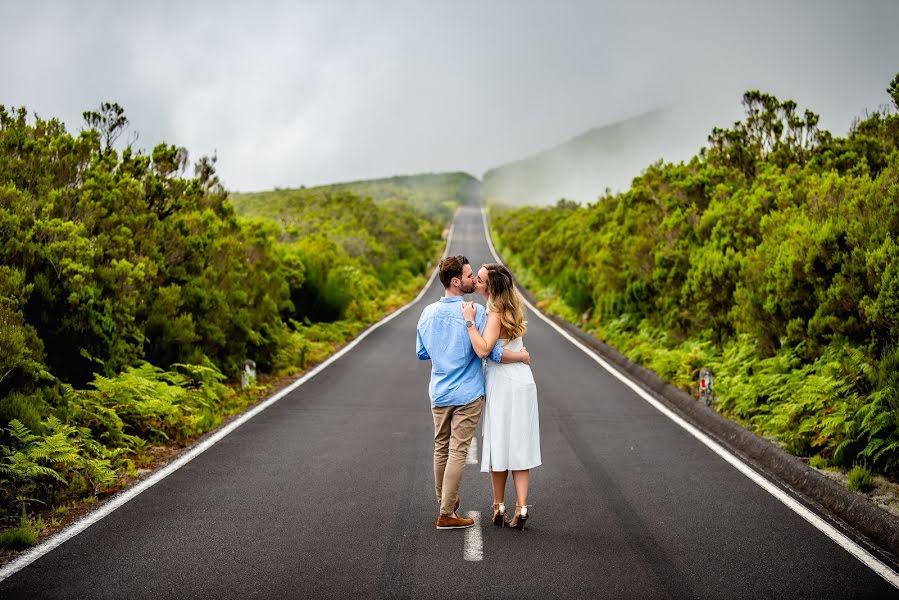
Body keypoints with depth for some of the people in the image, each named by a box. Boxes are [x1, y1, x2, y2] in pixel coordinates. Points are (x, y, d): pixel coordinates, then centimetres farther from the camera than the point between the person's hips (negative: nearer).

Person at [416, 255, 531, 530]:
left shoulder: (428, 312, 2)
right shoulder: (476, 312, -15)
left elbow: (422, 353, 11)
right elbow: (492, 352, -15)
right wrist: (522, 356, 1)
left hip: (439, 393, 5)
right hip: (467, 394, -5)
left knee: (441, 449, 17)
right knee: (458, 452, -1)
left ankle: (445, 501, 32)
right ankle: (446, 514, 1)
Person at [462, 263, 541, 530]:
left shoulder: (496, 312, -15)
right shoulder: (511, 306, 10)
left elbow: (483, 349, -27)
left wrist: (470, 320, -22)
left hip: (503, 384, -7)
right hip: (522, 381, 7)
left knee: (499, 444, 5)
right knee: (519, 446, 5)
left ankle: (499, 507, 14)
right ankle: (521, 508, 2)